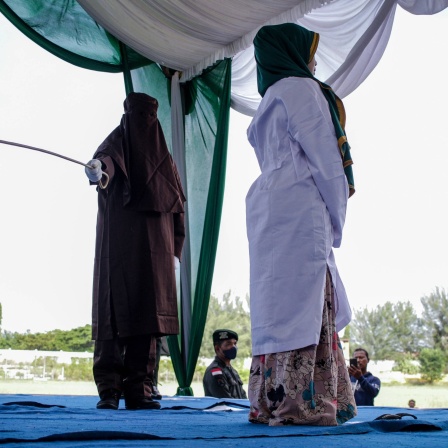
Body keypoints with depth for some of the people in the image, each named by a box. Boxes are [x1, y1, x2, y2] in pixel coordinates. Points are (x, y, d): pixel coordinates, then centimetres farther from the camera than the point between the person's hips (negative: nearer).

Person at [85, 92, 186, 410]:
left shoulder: (164, 157, 21)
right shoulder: (118, 142, 6)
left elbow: (177, 207, 18)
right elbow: (106, 157, -21)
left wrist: (175, 252, 9)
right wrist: (98, 168, -46)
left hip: (155, 248, 5)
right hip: (119, 245, -4)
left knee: (148, 312, -1)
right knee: (115, 308, -9)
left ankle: (136, 389, 2)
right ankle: (109, 389, -8)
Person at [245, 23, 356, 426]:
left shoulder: (271, 100, 26)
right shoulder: (301, 89, 0)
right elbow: (325, 159, -8)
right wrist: (337, 219, -1)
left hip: (271, 208, 9)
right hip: (300, 209, -8)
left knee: (280, 303, 5)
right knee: (303, 301, -12)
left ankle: (271, 401, 3)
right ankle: (298, 403, -15)